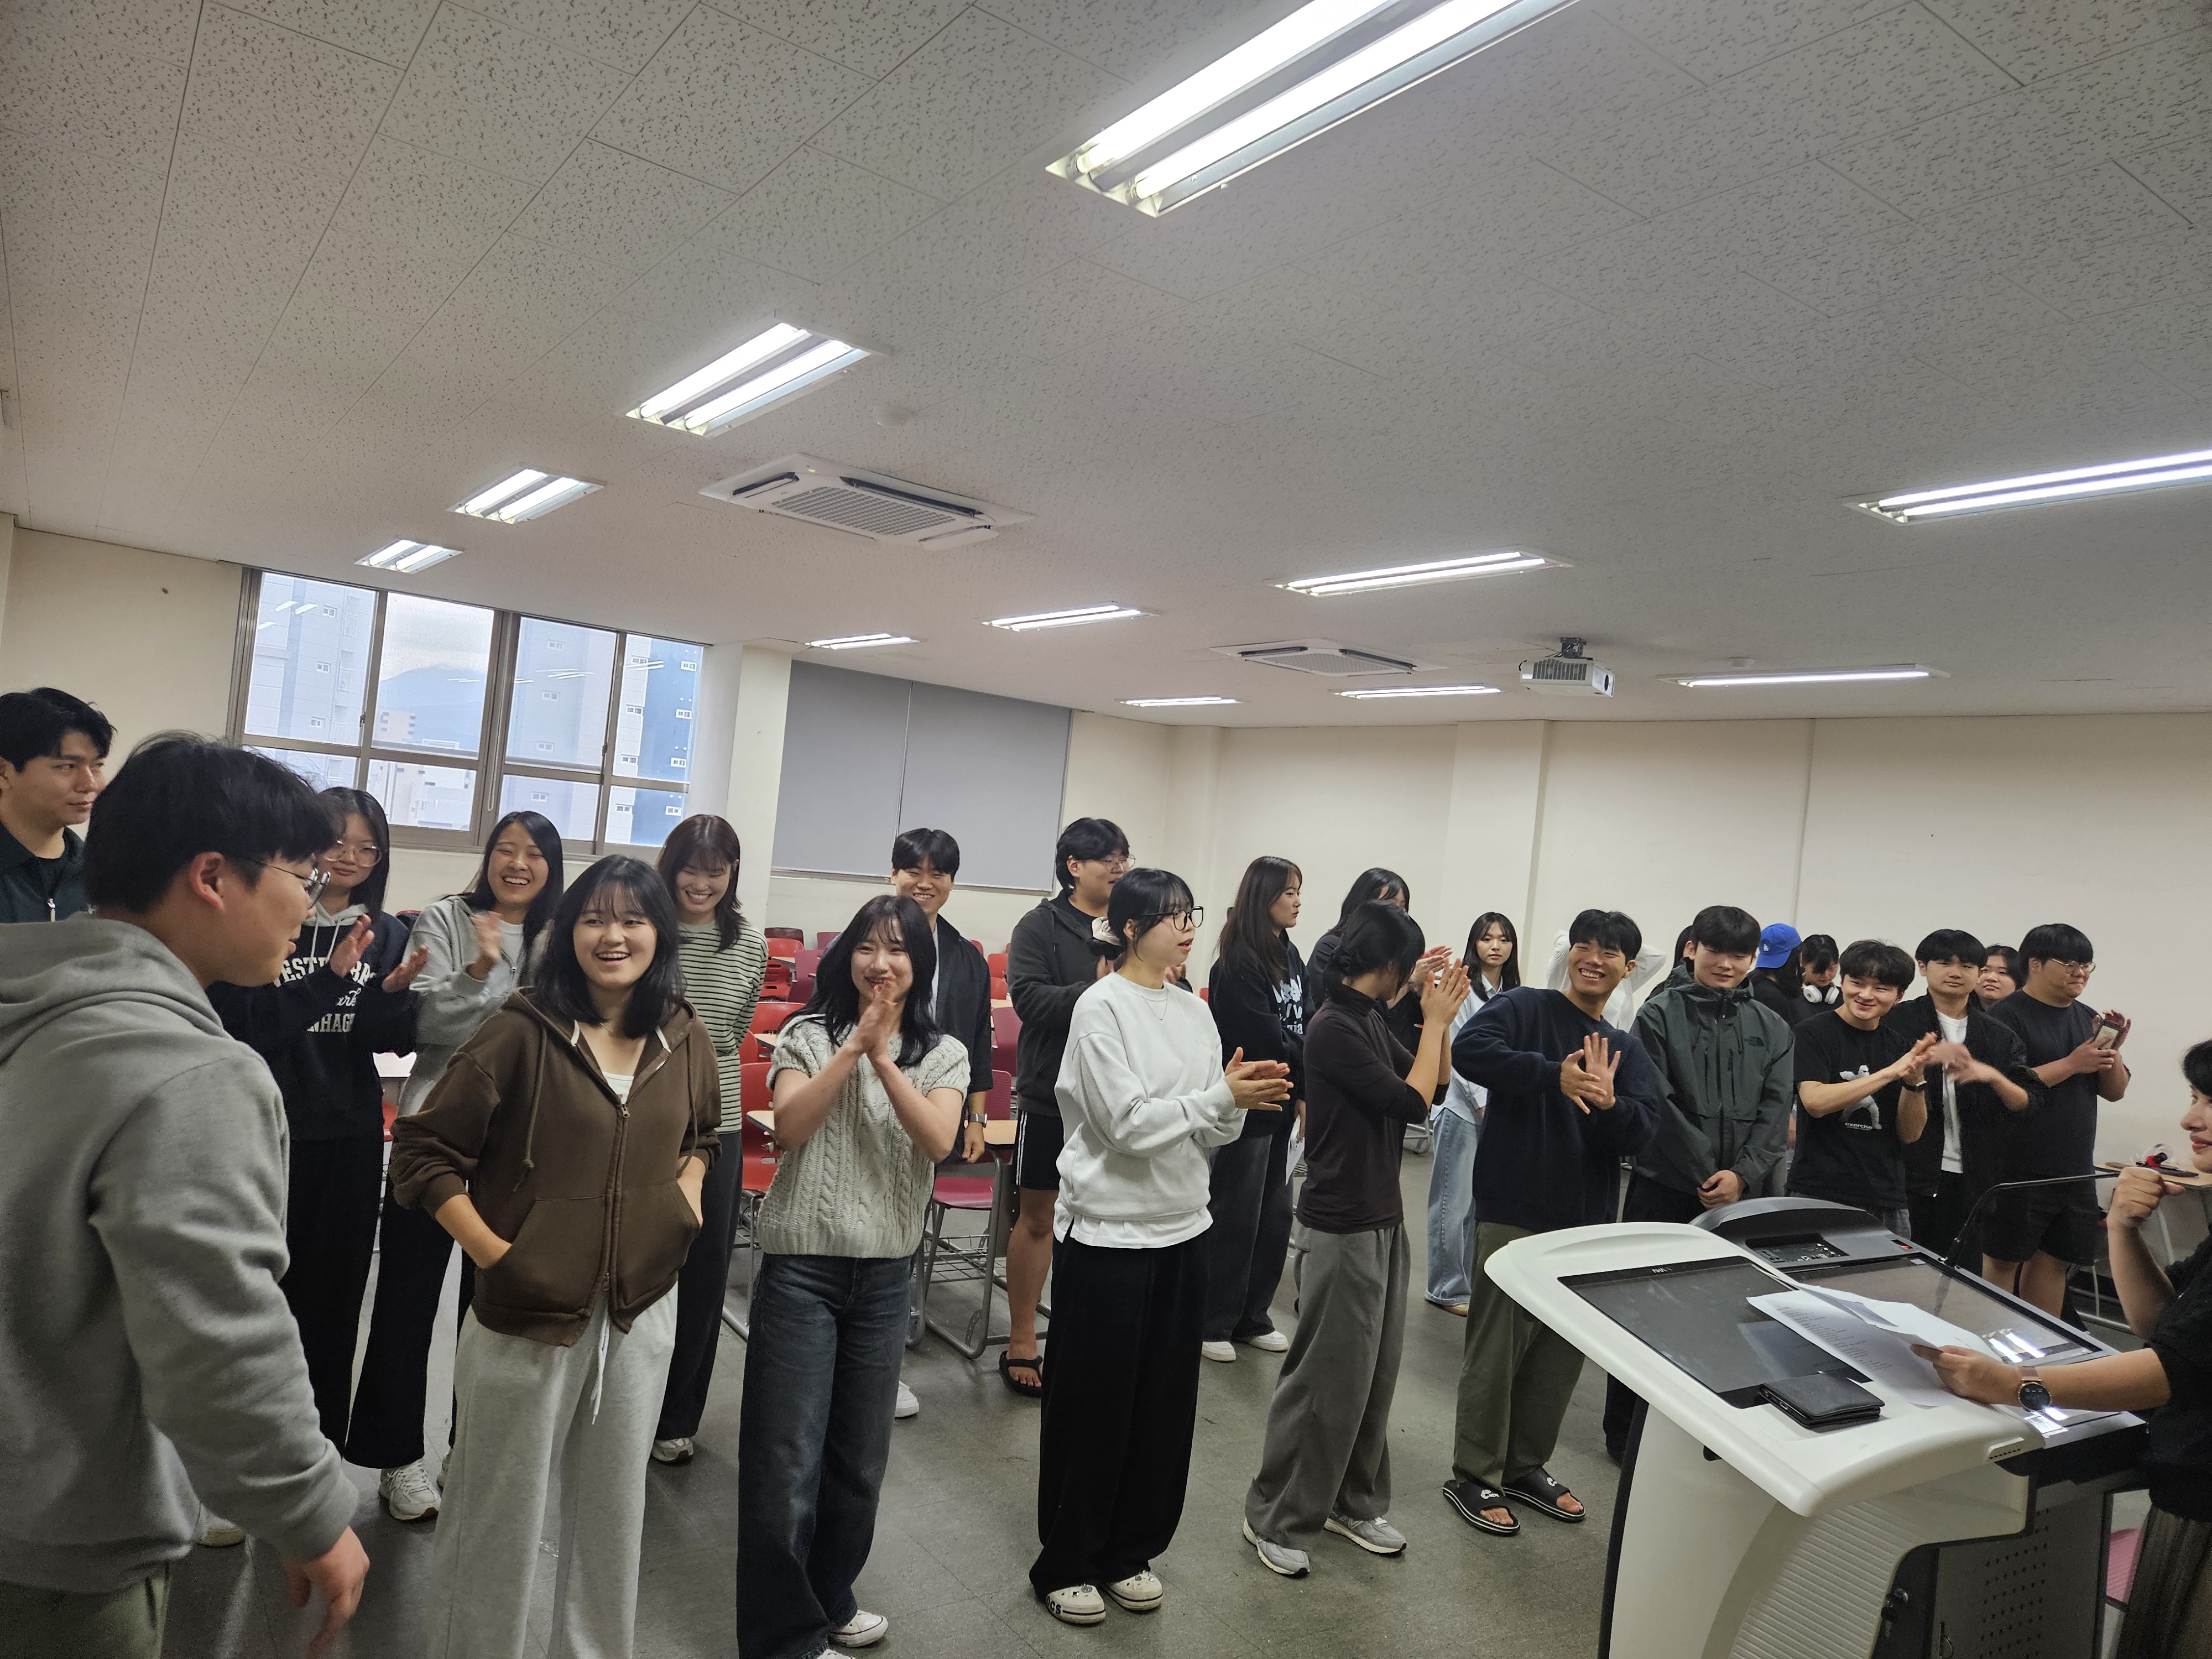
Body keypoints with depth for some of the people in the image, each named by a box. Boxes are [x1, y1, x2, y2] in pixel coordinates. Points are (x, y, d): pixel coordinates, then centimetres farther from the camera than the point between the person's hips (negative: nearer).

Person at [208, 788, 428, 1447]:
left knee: (334, 1288, 11)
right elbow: (244, 1025, -15)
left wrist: (395, 989, -17)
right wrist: (329, 977, -24)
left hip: (350, 1134, 3)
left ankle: (321, 1441, 25)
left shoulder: (387, 934, 4)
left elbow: (394, 1042, 2)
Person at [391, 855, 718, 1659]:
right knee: (500, 1512, 12)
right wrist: (491, 1251, -14)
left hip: (642, 1309, 4)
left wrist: (687, 1196, 3)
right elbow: (423, 1151, -9)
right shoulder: (522, 1031, -13)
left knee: (613, 1510, 20)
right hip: (528, 1311, -4)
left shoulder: (686, 1041, 1)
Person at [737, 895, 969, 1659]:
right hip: (801, 1266, -2)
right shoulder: (808, 1035, -1)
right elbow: (789, 1125, -16)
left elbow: (939, 1141, -14)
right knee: (788, 1460, 1)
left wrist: (882, 1056, -16)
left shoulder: (943, 1054, 3)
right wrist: (855, 1045, -18)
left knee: (860, 1456, 15)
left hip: (885, 1273, 3)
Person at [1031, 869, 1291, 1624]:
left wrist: (1241, 1098, -13)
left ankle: (1130, 1552, 32)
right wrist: (1221, 1095, -18)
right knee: (1092, 1404, 6)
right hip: (1107, 1231, -6)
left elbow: (1212, 1131, 7)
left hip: (1181, 1228, 6)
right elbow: (1127, 1123, -19)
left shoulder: (1194, 1011, 6)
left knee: (1164, 1400, 14)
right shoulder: (1102, 1008, -13)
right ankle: (1065, 1563, 24)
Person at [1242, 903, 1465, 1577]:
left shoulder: (1370, 1021, 7)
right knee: (1327, 1377, 1)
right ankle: (1276, 1518, 16)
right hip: (1341, 1227, -9)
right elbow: (1412, 1102, -20)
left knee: (1375, 1371, 17)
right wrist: (1435, 1020, -11)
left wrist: (1439, 1018, 2)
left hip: (1382, 1219, 9)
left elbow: (1433, 1085, 13)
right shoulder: (1333, 1028, -20)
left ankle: (1354, 1502, 32)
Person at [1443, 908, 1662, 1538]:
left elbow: (1641, 1132, 0)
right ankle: (1473, 1476, 18)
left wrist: (1607, 1102, -22)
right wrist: (1557, 1075, -32)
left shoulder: (1627, 1049, 12)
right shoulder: (1526, 1008, -5)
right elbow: (1469, 1048, -25)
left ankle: (1525, 1466, 33)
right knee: (1496, 1348, 2)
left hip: (1586, 1222, 6)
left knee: (1563, 1351, 15)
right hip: (1515, 1213, -6)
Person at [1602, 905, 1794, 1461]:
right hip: (1663, 1190, -3)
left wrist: (1742, 1174, -12)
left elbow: (1775, 1112, 2)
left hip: (1738, 1196, 3)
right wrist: (1704, 1175, -12)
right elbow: (1658, 1103, -9)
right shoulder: (1660, 1014, -3)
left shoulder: (1773, 1029, 9)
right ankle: (1626, 1433, 17)